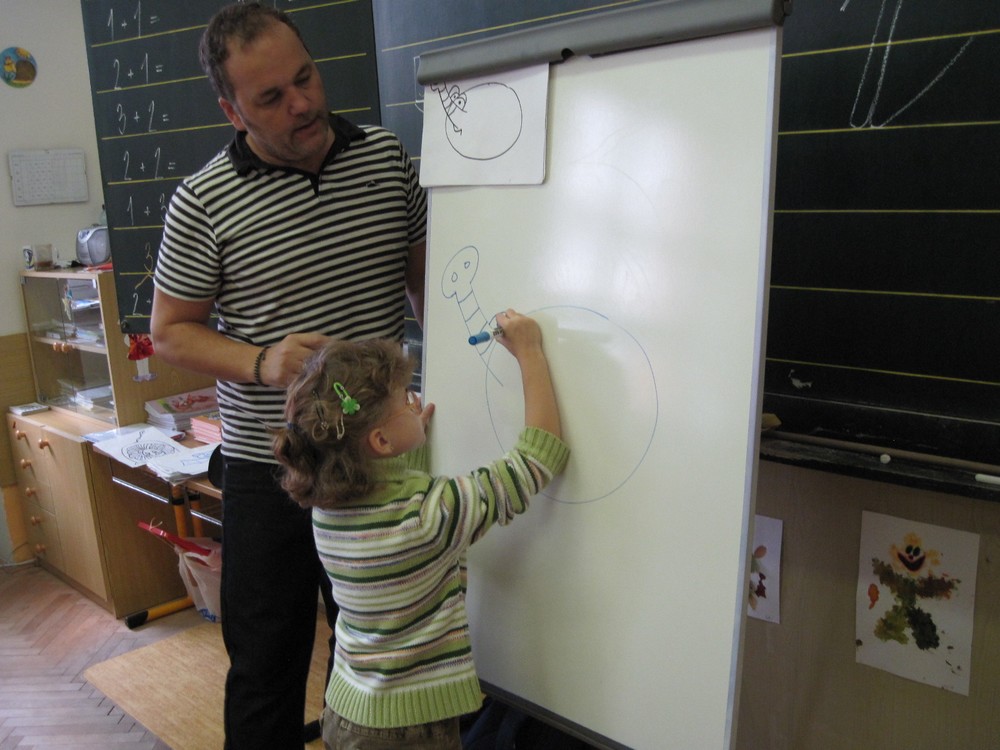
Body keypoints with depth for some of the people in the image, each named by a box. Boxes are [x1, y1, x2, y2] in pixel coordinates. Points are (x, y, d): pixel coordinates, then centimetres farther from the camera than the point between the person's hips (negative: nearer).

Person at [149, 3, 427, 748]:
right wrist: (262, 363, -18)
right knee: (266, 659, 13)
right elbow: (170, 330, -1)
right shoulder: (203, 202, -8)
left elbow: (424, 274, 12)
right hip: (269, 467, -2)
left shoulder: (387, 156, 0)